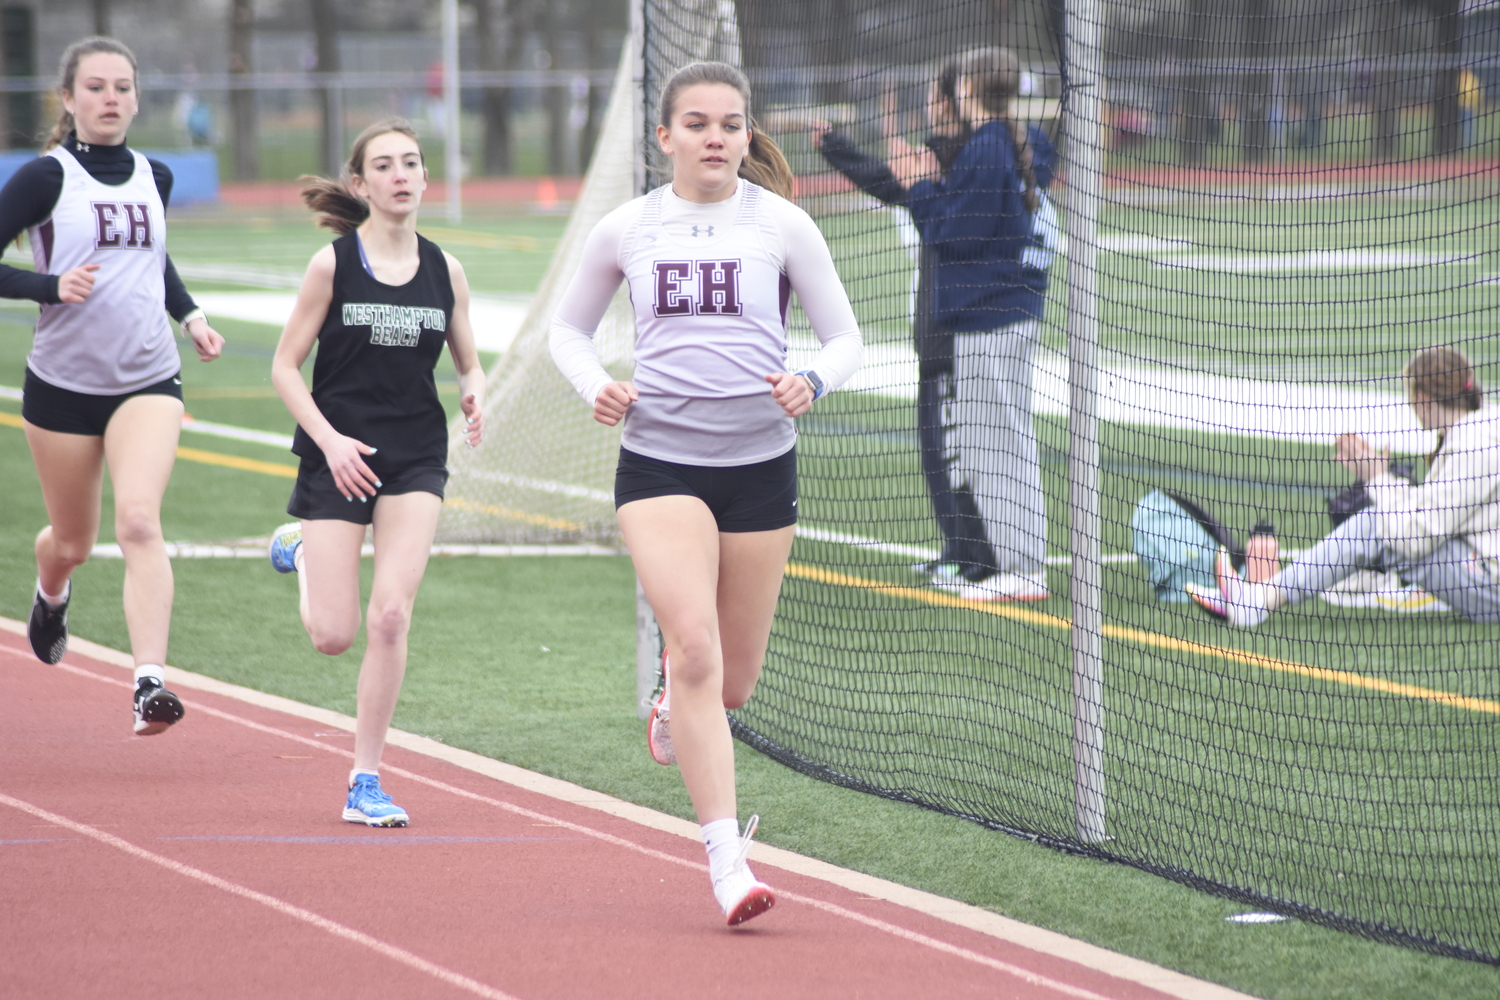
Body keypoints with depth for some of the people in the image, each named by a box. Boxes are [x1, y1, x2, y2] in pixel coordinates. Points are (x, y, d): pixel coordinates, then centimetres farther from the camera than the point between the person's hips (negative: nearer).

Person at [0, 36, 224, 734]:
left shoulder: (153, 178, 7)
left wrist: (190, 314, 10)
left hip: (148, 381, 2)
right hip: (63, 383, -2)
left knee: (138, 521, -21)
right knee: (73, 542, 15)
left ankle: (149, 682, -29)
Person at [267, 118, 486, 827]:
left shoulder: (444, 271, 3)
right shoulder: (332, 265, -6)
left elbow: (469, 363, 13)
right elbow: (285, 367, -2)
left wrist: (475, 396, -10)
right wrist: (330, 439, -15)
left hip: (416, 458, 2)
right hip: (339, 459, -2)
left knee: (391, 617, -12)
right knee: (333, 636, -2)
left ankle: (366, 781, 0)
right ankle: (301, 555, 34)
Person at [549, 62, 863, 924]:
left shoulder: (782, 225, -1)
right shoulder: (627, 231, 3)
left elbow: (847, 339, 3)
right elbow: (571, 327, 17)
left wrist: (812, 382, -19)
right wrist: (595, 385, -4)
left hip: (761, 464, 1)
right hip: (659, 461, -1)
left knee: (733, 683, 8)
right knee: (696, 648, -20)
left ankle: (674, 698, 47)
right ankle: (727, 860, -19)